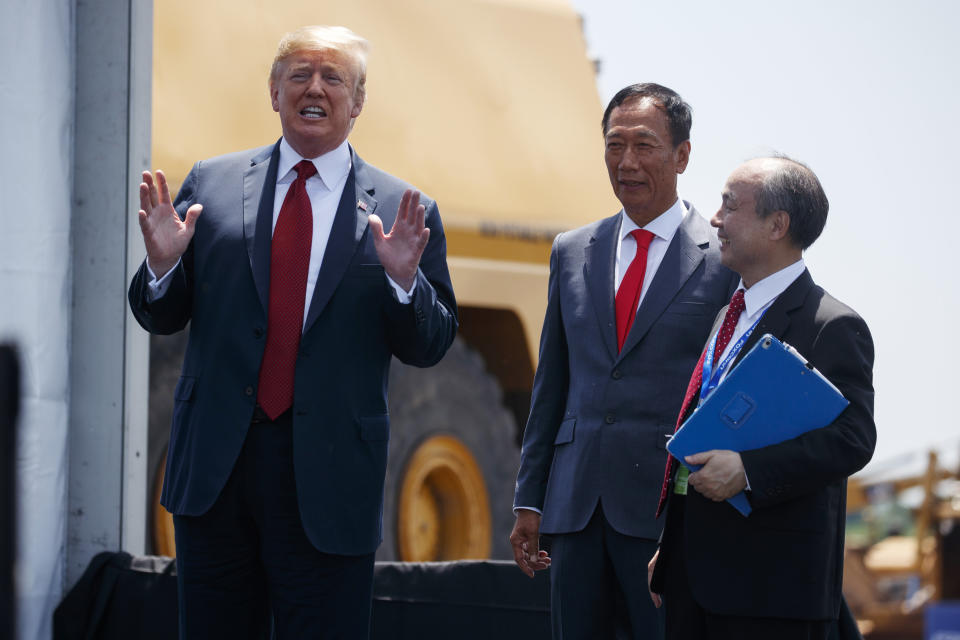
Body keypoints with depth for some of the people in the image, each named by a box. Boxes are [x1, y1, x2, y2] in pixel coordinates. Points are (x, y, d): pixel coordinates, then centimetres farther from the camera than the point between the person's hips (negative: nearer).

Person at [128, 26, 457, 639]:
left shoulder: (400, 211, 3)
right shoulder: (211, 184, 8)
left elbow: (429, 346, 2)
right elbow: (162, 317, 10)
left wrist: (403, 279, -16)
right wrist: (163, 264, -11)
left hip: (329, 479, -2)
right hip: (215, 466, 2)